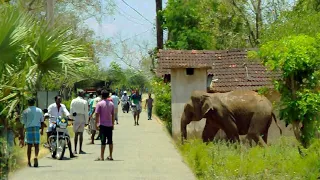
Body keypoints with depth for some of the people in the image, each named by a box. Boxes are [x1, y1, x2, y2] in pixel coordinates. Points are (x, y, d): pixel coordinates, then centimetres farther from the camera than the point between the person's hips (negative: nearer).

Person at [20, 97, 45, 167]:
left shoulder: (25, 111, 1)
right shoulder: (39, 110, 9)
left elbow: (23, 122, 0)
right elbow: (42, 121, 10)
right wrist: (42, 130, 19)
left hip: (28, 128, -1)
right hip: (37, 128, 1)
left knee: (29, 146, 5)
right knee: (36, 145, 3)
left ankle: (29, 162, 6)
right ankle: (36, 156, -24)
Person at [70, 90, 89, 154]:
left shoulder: (73, 101, 2)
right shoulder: (84, 102, -7)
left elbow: (71, 111, 5)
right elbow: (86, 113, -5)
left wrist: (72, 118, 14)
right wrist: (86, 121, 2)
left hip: (75, 118, 3)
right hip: (82, 119, -2)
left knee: (76, 134, 8)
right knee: (81, 134, 2)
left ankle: (75, 150, 5)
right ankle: (80, 150, 2)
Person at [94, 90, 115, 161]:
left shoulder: (99, 104, -6)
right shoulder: (111, 104, 7)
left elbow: (97, 114, -9)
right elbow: (113, 114, 10)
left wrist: (97, 123, -2)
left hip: (103, 125, -4)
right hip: (110, 124, 4)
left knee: (103, 141, -5)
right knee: (110, 141, 9)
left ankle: (102, 157, -5)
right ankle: (110, 156, 12)